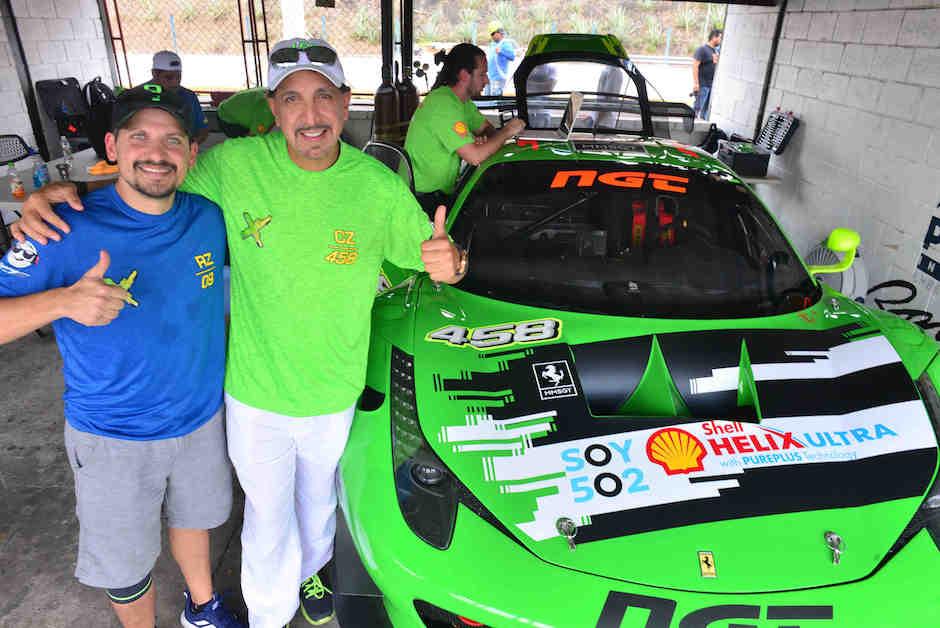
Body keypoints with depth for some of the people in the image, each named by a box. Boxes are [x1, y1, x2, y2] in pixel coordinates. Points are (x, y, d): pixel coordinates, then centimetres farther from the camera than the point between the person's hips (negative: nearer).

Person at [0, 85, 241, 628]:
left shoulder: (209, 217, -8)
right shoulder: (68, 231, -20)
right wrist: (64, 301, -36)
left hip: (201, 417, 4)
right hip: (112, 440, -4)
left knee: (194, 519, 29)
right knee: (126, 567, 17)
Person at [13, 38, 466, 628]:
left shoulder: (379, 186, -14)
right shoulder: (233, 165, -15)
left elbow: (427, 250, -4)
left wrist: (448, 262, -28)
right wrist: (60, 190, -18)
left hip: (336, 395, 1)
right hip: (254, 390, 0)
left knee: (319, 497, 28)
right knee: (268, 514, 20)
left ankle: (314, 565, 62)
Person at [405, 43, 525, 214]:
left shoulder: (462, 100, 9)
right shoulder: (444, 105, -22)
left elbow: (487, 129, 14)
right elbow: (475, 157, -28)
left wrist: (483, 140, -10)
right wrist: (506, 131, -14)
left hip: (440, 192, 9)